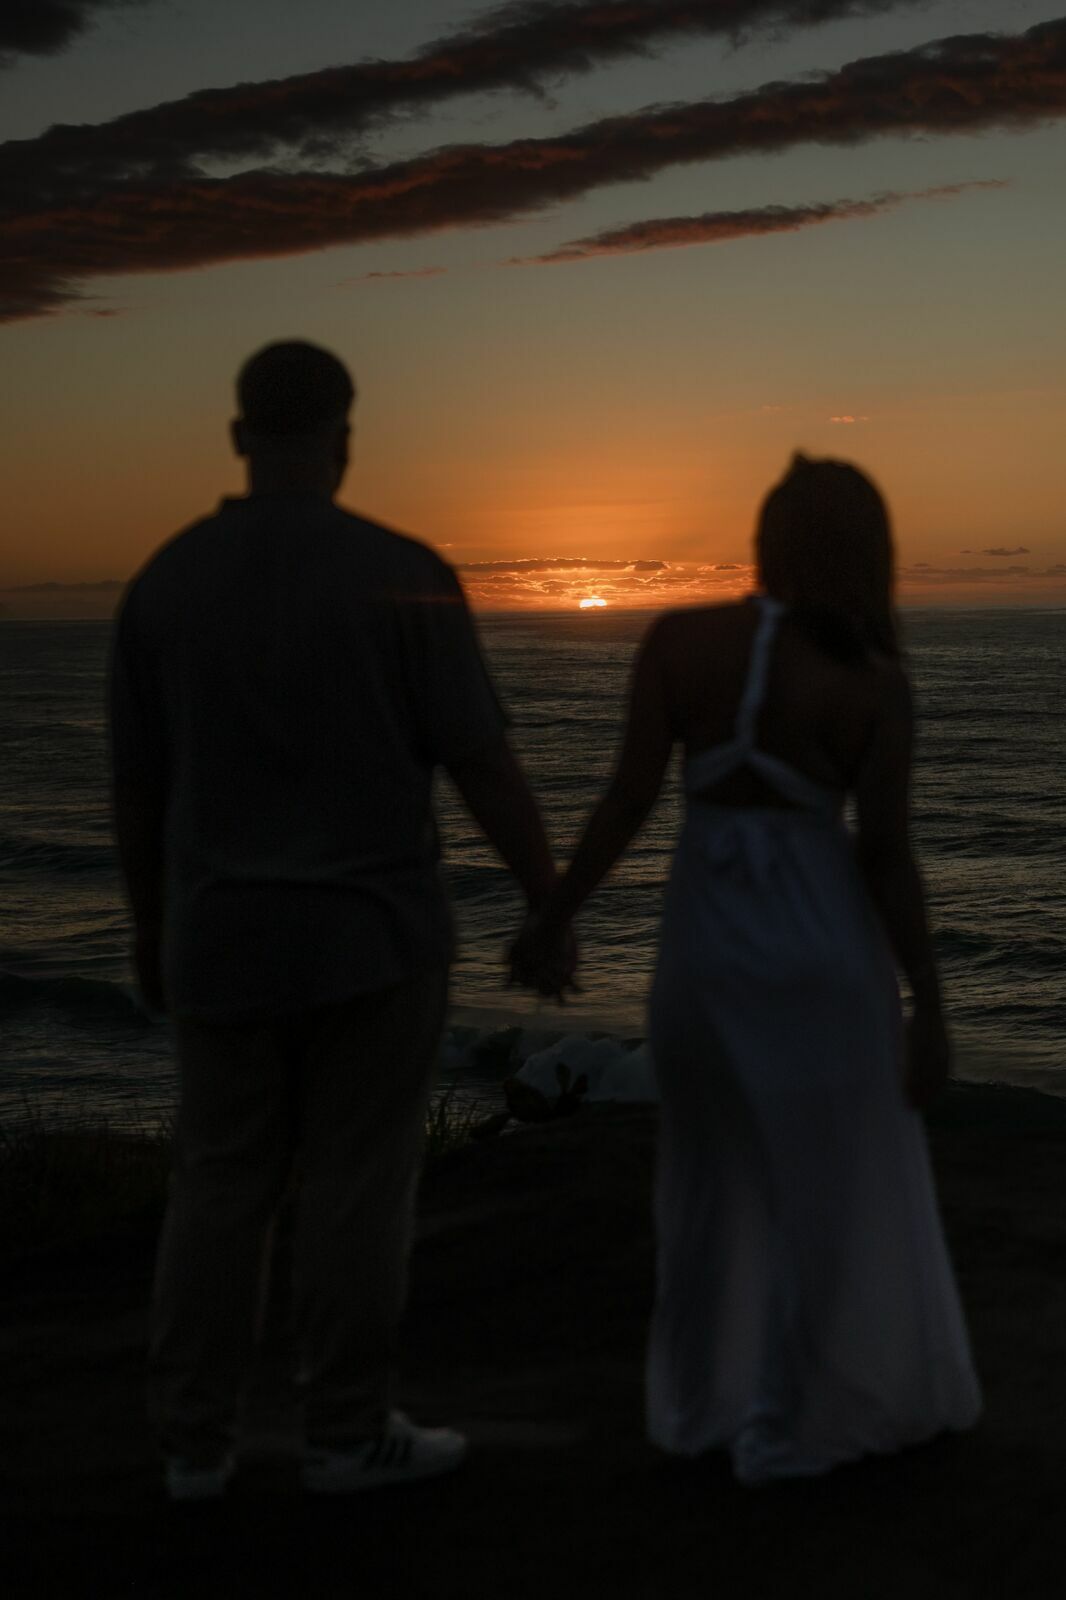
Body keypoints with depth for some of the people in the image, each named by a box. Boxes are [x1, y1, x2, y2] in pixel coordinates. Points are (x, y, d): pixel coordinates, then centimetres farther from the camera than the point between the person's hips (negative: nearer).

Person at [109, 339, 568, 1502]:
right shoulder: (405, 576, -11)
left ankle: (194, 1442, 15)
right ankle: (348, 1434, 16)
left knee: (221, 1186, 12)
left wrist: (150, 928, 16)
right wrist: (551, 901, 1)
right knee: (357, 1186, 6)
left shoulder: (164, 582, -1)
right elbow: (483, 765, -10)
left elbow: (136, 783, 4)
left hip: (227, 935, 3)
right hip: (373, 933, -3)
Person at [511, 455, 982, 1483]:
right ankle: (780, 1427, 16)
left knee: (713, 1169, 19)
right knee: (832, 1187, 11)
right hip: (819, 947, -3)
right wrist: (931, 1012, -4)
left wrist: (555, 916, 5)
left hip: (700, 938, 3)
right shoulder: (877, 685, -9)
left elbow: (629, 798, -6)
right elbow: (886, 859, -10)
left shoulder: (677, 639, -5)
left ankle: (695, 1403, 23)